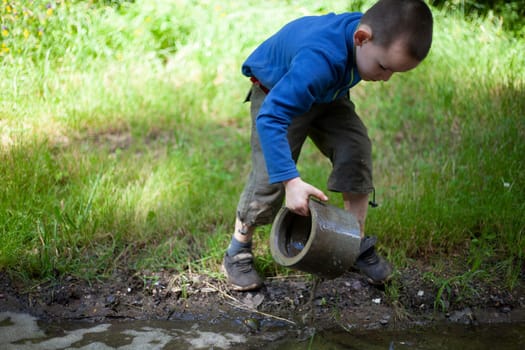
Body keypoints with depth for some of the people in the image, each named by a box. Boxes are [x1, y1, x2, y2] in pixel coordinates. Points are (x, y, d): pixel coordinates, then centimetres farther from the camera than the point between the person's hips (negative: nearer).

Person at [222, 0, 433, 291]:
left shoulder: (372, 34, -22)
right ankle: (237, 251, 6)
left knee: (356, 149, -13)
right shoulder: (320, 60, -46)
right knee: (271, 174, -16)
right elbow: (271, 118, -48)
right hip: (275, 93, -6)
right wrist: (290, 180, -53)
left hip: (327, 93, 6)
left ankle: (357, 242, 3)